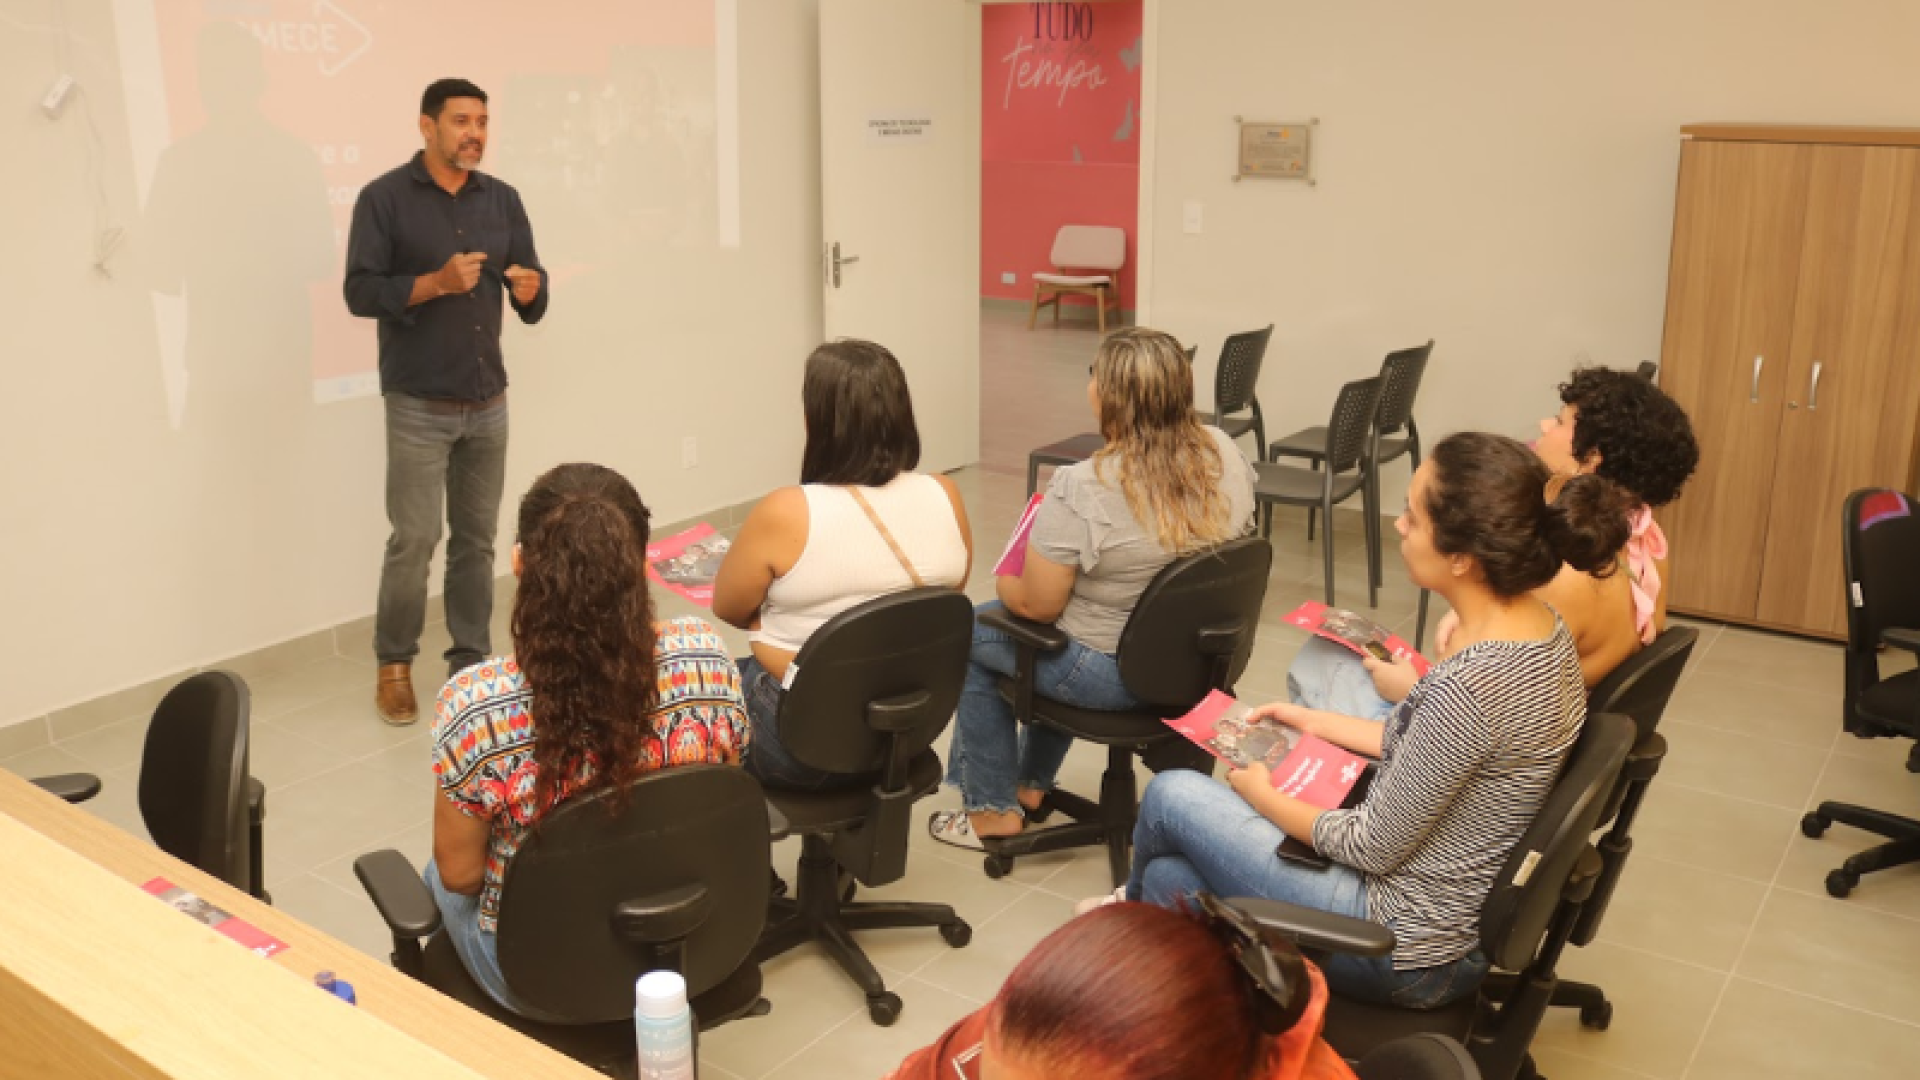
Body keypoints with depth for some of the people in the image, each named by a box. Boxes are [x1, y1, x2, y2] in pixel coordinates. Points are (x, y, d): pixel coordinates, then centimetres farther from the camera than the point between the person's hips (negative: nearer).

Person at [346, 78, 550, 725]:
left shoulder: (502, 199, 7)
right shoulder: (384, 198, -4)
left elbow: (533, 304, 7)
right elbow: (360, 291, -10)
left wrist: (530, 290, -15)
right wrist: (436, 282, -22)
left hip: (488, 400, 4)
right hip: (419, 404, -4)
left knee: (477, 538, 8)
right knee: (414, 539, -2)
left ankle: (471, 660, 19)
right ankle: (394, 665, 14)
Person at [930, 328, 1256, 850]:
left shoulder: (1080, 490, -29)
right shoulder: (1224, 452, -9)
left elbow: (1036, 604, -20)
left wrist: (1005, 585, 3)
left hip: (1114, 674, -7)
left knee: (969, 634, 18)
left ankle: (993, 811, 28)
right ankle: (1031, 783, 46)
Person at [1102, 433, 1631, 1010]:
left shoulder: (1470, 682, -34)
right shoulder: (1541, 625, -5)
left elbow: (1374, 847, -22)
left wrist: (1262, 796, -5)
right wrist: (1320, 723, 15)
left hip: (1408, 953, -8)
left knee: (1171, 796, 6)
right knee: (1172, 877, 15)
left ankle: (1139, 897, 40)